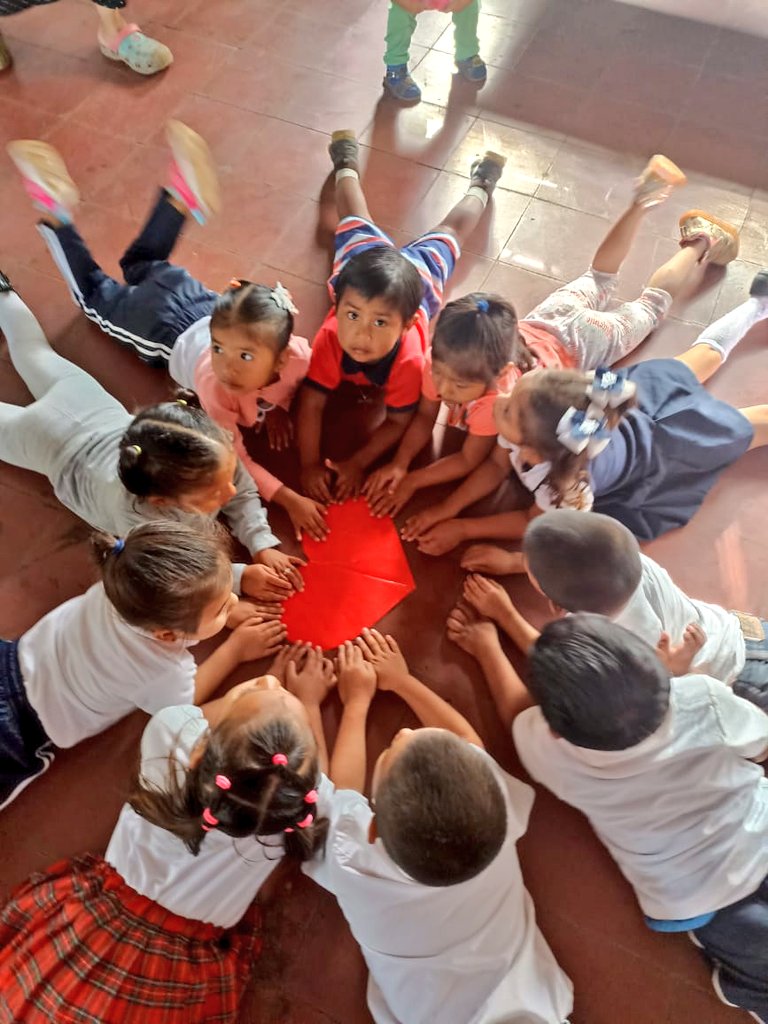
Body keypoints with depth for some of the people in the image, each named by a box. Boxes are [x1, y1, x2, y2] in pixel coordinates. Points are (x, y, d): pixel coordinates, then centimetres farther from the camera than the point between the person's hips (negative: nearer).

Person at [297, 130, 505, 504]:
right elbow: (311, 404, -38)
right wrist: (310, 464, -48)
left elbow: (398, 422, -35)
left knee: (447, 235, 28)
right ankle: (347, 165, 58)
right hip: (362, 256, 0)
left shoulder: (409, 360, -46)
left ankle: (480, 186, 55)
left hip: (420, 270, 0)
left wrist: (358, 463, -45)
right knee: (358, 224, 31)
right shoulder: (330, 337, -44)